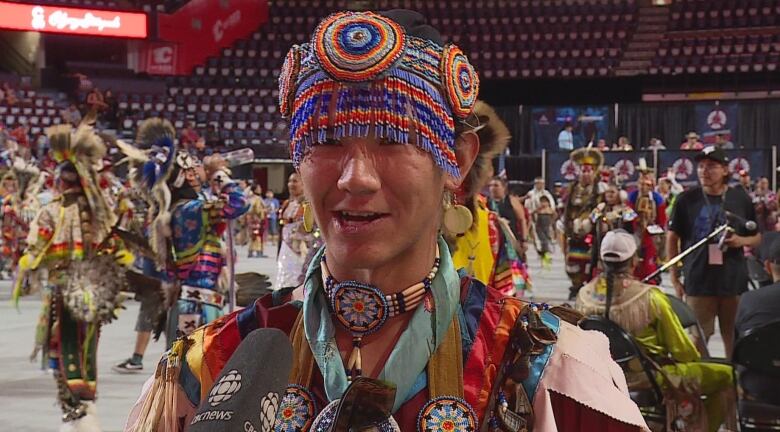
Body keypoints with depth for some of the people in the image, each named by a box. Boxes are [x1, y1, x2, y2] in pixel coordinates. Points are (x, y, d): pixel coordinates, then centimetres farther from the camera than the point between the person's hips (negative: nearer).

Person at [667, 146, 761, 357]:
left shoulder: (740, 199, 3)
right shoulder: (687, 200, 0)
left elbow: (757, 237, 13)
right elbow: (672, 238, 6)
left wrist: (741, 241, -10)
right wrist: (675, 278, 1)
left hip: (734, 279, 1)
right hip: (698, 280, -1)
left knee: (734, 338, 8)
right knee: (699, 336, 3)